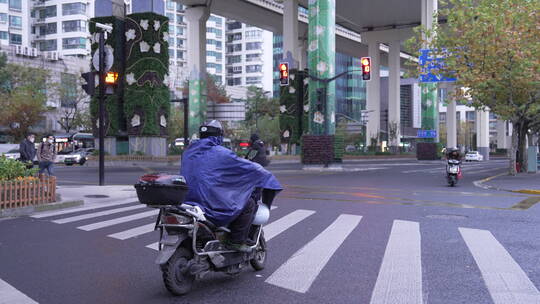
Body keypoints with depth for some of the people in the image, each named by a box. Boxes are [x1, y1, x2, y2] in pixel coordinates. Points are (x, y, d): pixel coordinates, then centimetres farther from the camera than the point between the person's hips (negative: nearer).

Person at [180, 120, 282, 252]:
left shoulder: (188, 152, 12)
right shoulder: (221, 153, -8)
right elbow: (249, 167, -3)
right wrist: (269, 177, 14)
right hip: (213, 207, -7)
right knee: (249, 204, 9)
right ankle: (236, 241, 4)